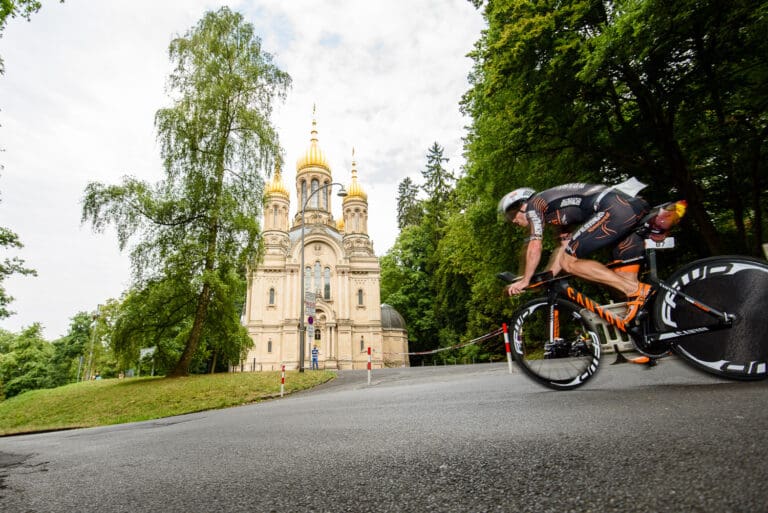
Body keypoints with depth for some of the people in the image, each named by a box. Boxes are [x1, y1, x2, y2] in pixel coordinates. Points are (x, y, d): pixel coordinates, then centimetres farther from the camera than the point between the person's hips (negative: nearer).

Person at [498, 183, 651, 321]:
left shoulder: (533, 205, 5)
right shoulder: (557, 212, 30)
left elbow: (535, 248, -3)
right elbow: (564, 248, 27)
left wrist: (525, 281, 6)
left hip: (614, 209, -10)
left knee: (569, 262, -8)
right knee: (623, 279, 14)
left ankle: (636, 290, -12)